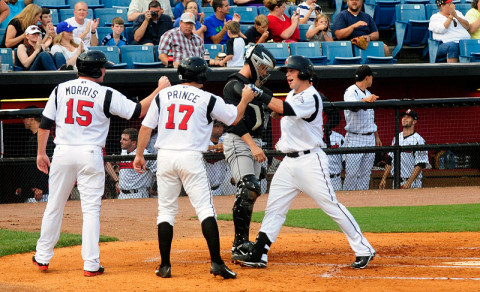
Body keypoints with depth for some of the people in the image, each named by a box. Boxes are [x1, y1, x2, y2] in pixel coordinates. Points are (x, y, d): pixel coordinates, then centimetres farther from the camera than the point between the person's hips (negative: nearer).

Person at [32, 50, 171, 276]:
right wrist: (161, 89, 9)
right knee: (91, 209, 1)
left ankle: (43, 257, 19)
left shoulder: (60, 90, 4)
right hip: (90, 155, -3)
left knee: (54, 206, 13)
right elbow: (138, 111, -2)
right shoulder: (107, 95, -5)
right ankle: (90, 264, -2)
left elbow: (45, 124, 5)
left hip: (63, 153, 3)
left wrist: (41, 153, 14)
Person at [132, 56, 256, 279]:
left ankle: (165, 265, 7)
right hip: (191, 158, -3)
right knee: (205, 209, -3)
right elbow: (234, 118, 12)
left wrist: (139, 154, 14)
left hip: (165, 157, 3)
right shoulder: (208, 99, 0)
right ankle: (216, 262, -14)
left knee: (166, 210, 10)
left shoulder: (163, 95, 7)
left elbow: (146, 127, 6)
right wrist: (245, 99, 29)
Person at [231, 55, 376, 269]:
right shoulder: (292, 95, 14)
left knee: (331, 205, -9)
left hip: (310, 161, -9)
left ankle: (363, 250, -4)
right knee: (274, 207, 3)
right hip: (289, 161, 9)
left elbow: (285, 109, -30)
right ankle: (258, 255, 3)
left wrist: (259, 94, -31)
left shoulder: (310, 97, -15)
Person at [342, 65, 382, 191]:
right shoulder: (351, 92, -9)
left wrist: (376, 136, 22)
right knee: (352, 172, -9)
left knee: (366, 172, 7)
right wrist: (365, 100, -51)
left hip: (370, 138, 8)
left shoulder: (368, 93, 17)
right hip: (355, 138, -8)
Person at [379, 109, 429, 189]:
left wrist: (409, 182, -23)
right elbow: (390, 160, 19)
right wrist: (383, 179, 13)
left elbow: (420, 165, -15)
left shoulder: (418, 140, -8)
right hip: (396, 182, 7)